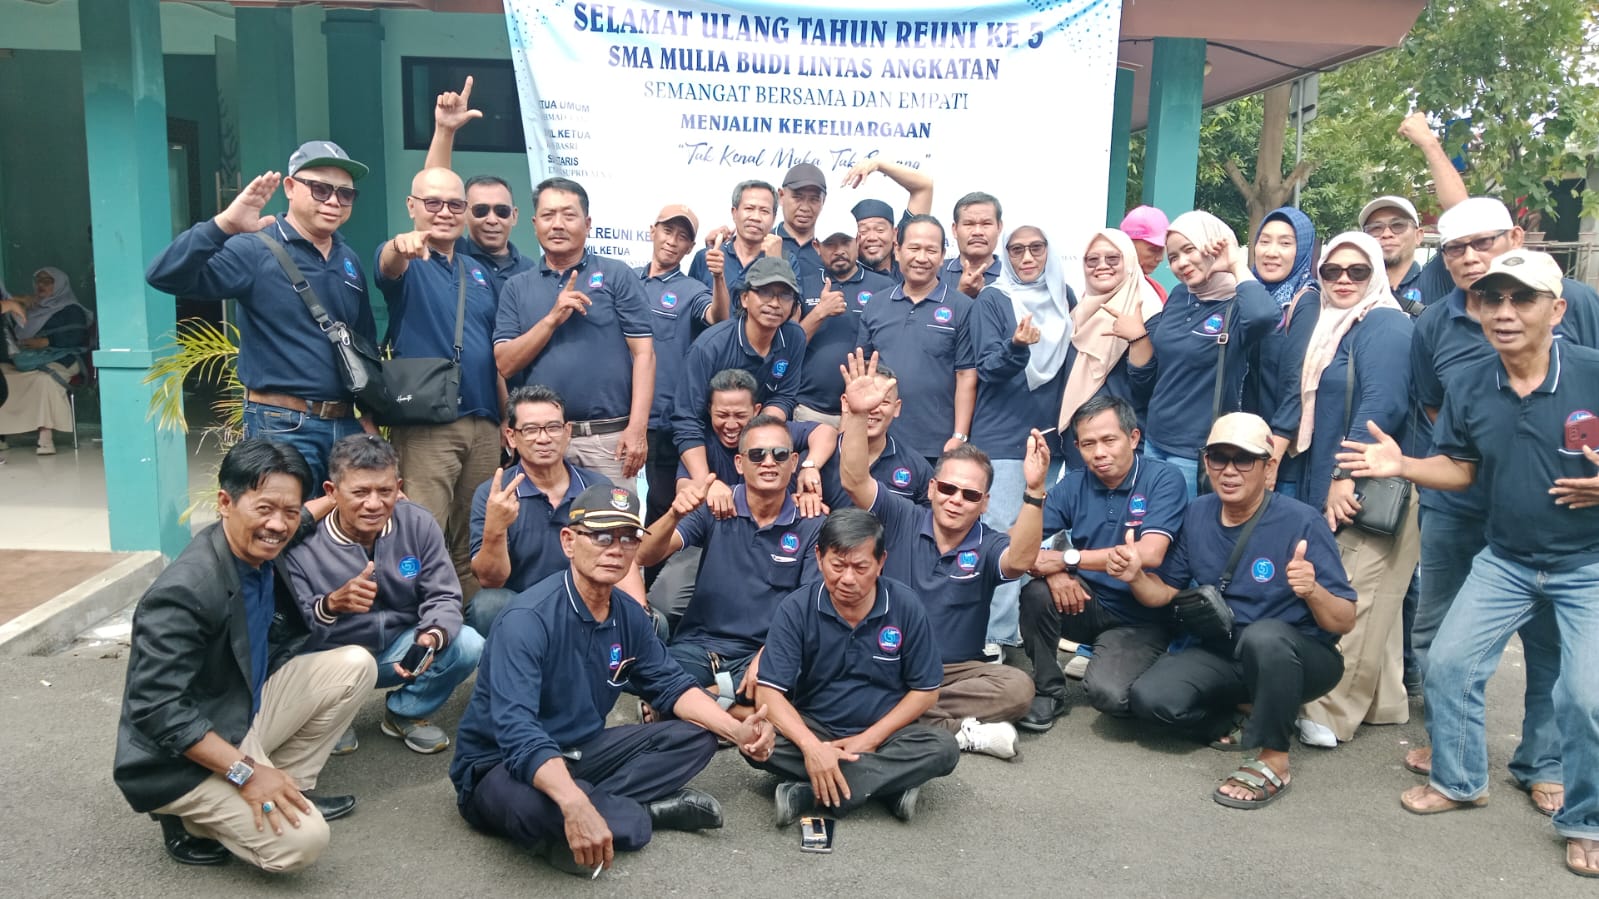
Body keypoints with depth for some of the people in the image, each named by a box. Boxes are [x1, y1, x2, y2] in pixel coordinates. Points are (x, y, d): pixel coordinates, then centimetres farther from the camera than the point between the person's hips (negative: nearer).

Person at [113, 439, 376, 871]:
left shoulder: (264, 559, -3)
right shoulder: (184, 591, -27)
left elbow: (283, 644, 14)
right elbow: (155, 708, -26)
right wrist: (244, 771, -25)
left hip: (246, 714, 8)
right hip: (182, 759, -8)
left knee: (355, 665, -3)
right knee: (302, 840, -21)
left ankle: (288, 785, 8)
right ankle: (190, 817, 3)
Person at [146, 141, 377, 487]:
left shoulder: (349, 262, 12)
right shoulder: (256, 250, -8)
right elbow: (165, 276, -19)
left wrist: (370, 415, 13)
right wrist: (224, 225, -33)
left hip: (346, 425, 6)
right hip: (283, 427, -6)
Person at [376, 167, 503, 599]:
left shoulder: (478, 272, 18)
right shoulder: (405, 263, 0)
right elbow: (388, 265, -26)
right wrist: (402, 245, -50)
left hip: (484, 424, 6)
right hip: (425, 423, -6)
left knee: (474, 543, 12)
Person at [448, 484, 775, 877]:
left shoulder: (628, 614, -2)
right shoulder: (529, 618, -27)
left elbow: (671, 685, 7)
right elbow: (516, 731, -37)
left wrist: (737, 730, -11)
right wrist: (575, 805, -52)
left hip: (579, 752, 8)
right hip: (500, 765, -7)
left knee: (698, 736, 0)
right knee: (536, 805, -42)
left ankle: (601, 805, -14)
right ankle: (646, 811, -14)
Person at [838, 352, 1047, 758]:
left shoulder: (988, 546, -2)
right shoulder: (901, 520, 0)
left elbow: (1020, 560, -26)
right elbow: (854, 481, -15)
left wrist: (1034, 491, -40)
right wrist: (856, 415, -31)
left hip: (958, 672, 0)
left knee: (1016, 687, -27)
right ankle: (961, 731, -27)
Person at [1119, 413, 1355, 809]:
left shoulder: (1301, 522, -18)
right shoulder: (1198, 514, -3)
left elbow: (1345, 622, -17)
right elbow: (1167, 592, 6)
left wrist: (1313, 591, -38)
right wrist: (1136, 577, -16)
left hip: (1296, 657, -4)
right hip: (1221, 652, 4)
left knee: (1263, 636, -39)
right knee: (1149, 698, -22)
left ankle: (1273, 760, -18)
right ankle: (1234, 723, 8)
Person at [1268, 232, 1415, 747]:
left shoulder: (1386, 326, -11)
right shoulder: (1323, 323, 16)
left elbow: (1381, 406, -22)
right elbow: (1300, 393, 15)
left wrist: (1346, 478, -24)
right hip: (1326, 484, 9)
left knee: (1357, 602, -4)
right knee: (1371, 600, 15)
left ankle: (1334, 713, 2)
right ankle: (1382, 702, 25)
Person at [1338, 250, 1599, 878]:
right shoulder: (1469, 390, -2)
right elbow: (1460, 468, 6)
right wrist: (1401, 465, -11)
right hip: (1506, 561, 5)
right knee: (1448, 663, 3)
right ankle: (1458, 781, 26)